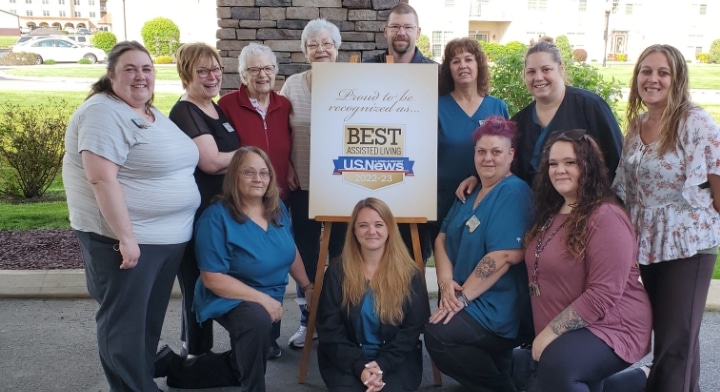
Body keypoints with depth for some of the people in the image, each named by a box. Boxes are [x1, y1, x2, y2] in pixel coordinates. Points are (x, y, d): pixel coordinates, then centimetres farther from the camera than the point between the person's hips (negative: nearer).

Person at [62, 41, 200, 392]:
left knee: (151, 316, 19)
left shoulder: (154, 115, 14)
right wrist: (125, 237, -25)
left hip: (169, 236, 9)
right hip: (126, 237, -9)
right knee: (125, 320, 3)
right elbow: (101, 179, -23)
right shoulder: (104, 113, -15)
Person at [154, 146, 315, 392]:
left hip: (269, 301, 8)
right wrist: (263, 299, -28)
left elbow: (290, 251, 13)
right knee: (258, 322, -41)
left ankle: (175, 367, 32)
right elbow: (213, 279, -24)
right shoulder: (216, 217, -22)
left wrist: (307, 286, 9)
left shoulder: (278, 209, -3)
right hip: (230, 299, -7)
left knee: (241, 369, 19)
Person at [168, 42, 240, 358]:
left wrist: (235, 158, 3)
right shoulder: (185, 112, -14)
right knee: (198, 283, 2)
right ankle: (197, 352, 17)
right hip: (197, 214, -9)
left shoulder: (217, 109, 14)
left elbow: (228, 155, 25)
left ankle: (192, 345, 34)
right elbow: (211, 161, -23)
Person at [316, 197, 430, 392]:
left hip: (396, 360, 0)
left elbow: (412, 329, -2)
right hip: (347, 361, 0)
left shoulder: (409, 273, 1)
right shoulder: (337, 272, 1)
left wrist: (382, 365, -15)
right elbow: (329, 329, -2)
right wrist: (359, 367, -16)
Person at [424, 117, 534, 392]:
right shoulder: (469, 192, 15)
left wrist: (463, 296, -20)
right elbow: (443, 238, 11)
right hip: (464, 298, 8)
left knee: (438, 334, -24)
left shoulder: (514, 192, -12)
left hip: (498, 307, -8)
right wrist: (446, 282, -8)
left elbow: (506, 255, -22)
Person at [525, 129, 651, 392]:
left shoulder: (606, 217, -17)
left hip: (609, 329, -9)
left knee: (555, 365, -34)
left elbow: (604, 295, -23)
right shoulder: (551, 213, 9)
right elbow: (543, 278, 14)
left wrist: (551, 332, -21)